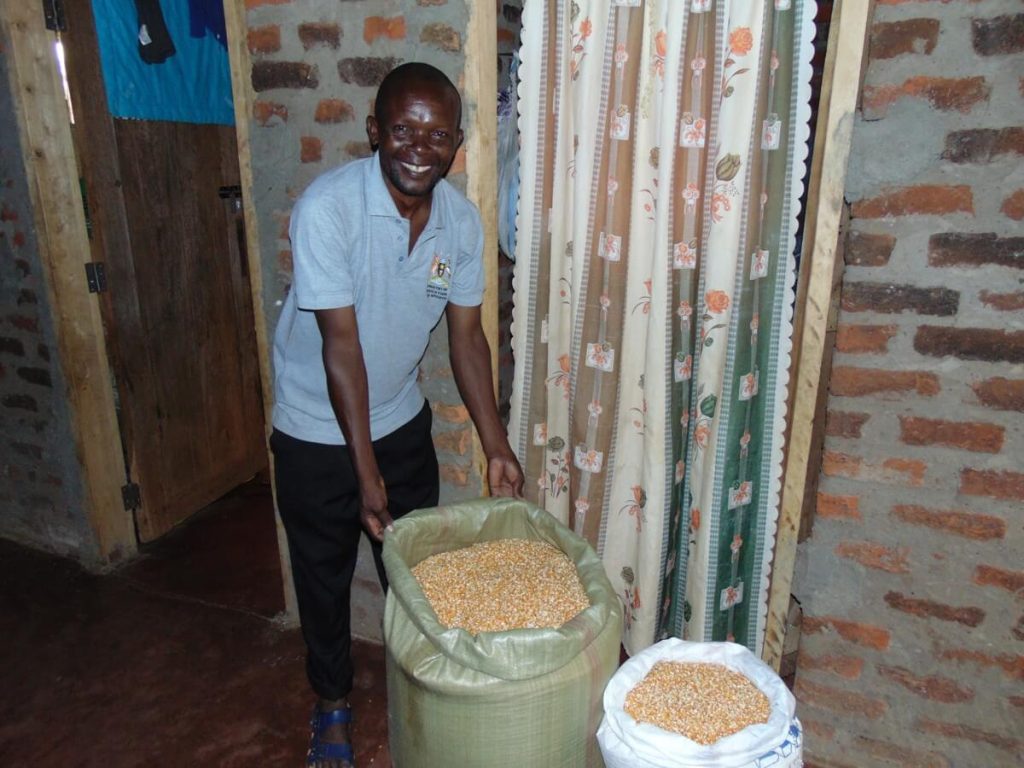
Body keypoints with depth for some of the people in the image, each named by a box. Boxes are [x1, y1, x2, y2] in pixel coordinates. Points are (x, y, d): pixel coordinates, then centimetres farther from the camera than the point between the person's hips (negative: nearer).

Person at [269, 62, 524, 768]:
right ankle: (333, 701, 41)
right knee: (325, 576, 15)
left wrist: (497, 446, -6)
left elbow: (466, 337, -3)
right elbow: (341, 344, -26)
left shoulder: (462, 220, -9)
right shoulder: (327, 207, -25)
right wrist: (365, 472, -23)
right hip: (318, 432, -4)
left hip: (403, 421, 4)